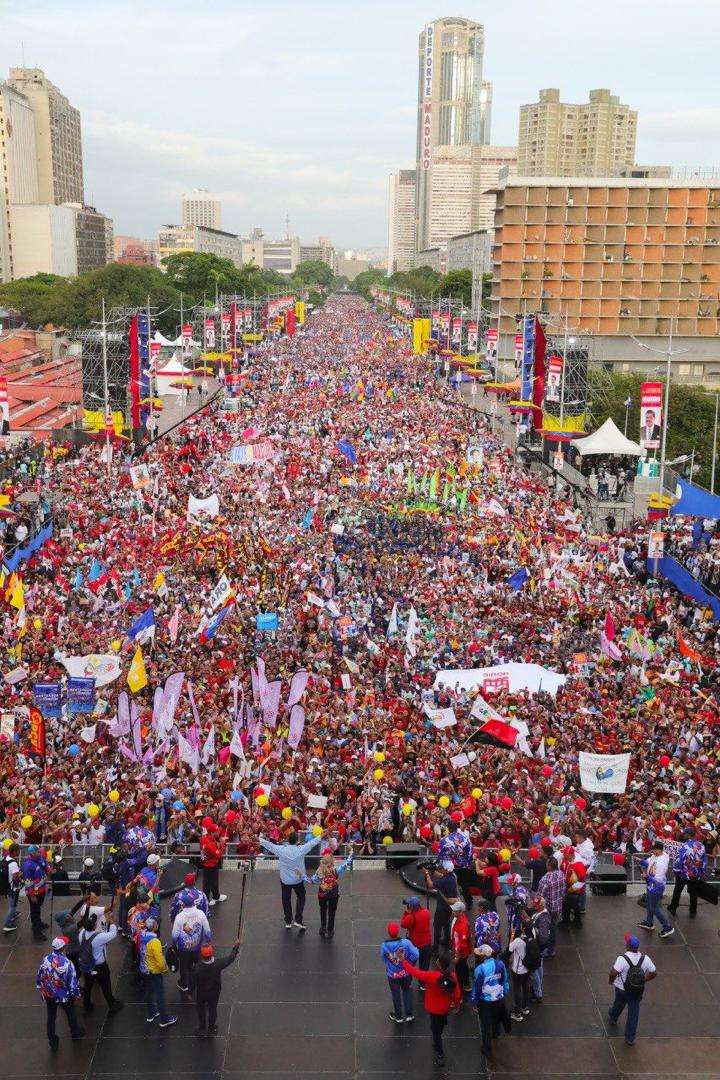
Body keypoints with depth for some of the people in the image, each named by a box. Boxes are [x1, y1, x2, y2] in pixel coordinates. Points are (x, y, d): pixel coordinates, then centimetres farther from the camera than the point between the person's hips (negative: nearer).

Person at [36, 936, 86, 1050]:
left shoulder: (45, 960, -20)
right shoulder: (67, 963, -32)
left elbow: (39, 978, -5)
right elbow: (72, 983, -21)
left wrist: (42, 990, 13)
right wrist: (75, 994, -2)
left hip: (49, 996, 3)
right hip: (65, 996, -2)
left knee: (51, 1018, 23)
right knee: (71, 1015, 25)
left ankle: (52, 1042, 38)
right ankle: (75, 1033, 48)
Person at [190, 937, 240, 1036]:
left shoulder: (196, 968, -36)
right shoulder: (218, 963, -32)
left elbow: (192, 982, -19)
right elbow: (230, 957, -15)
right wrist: (236, 946, 1)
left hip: (201, 993, -2)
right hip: (215, 992, 2)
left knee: (201, 1010, 26)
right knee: (213, 1009, 26)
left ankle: (202, 1029, 45)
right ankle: (211, 1028, 47)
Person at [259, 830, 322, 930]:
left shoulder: (281, 850, -17)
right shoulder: (301, 849, -19)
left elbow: (267, 844, -8)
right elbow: (312, 842, -8)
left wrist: (260, 839, 6)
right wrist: (322, 836, 3)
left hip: (285, 880, 1)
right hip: (298, 880, 0)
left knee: (286, 900, 16)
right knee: (301, 898, 19)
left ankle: (288, 922, 24)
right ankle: (298, 920, 9)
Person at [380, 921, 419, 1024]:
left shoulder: (384, 946, -25)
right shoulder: (406, 942, -26)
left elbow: (384, 958, -10)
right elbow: (415, 955, -24)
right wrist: (409, 963, -5)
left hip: (392, 975, 0)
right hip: (406, 973, 0)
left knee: (396, 995, 22)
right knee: (407, 992, 26)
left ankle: (398, 1017, 40)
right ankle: (409, 1015, 33)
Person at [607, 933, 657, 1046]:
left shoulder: (622, 959, -28)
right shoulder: (645, 958, -13)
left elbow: (614, 972, -33)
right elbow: (653, 973, -2)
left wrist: (611, 981, -11)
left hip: (622, 989, -2)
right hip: (638, 991, 2)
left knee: (619, 1004, 27)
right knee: (634, 1013, 13)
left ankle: (613, 1017, 55)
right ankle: (630, 1038, 19)